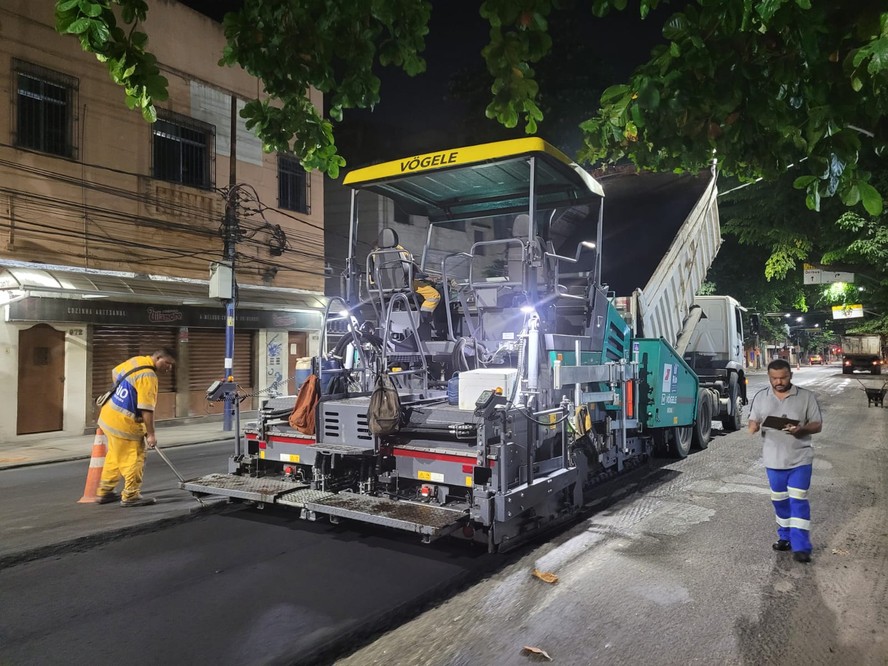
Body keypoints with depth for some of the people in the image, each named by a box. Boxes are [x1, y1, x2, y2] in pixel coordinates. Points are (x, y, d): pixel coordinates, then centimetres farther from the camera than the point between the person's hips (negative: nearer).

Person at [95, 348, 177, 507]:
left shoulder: (135, 361, 4)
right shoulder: (148, 376, -24)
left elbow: (115, 373, 22)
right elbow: (146, 409, -25)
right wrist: (151, 433, -18)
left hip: (109, 415, 10)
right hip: (123, 423, -10)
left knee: (114, 456, 21)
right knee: (133, 460, 0)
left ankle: (104, 492, 30)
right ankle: (130, 496, 8)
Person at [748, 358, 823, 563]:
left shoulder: (806, 396, -4)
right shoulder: (760, 397, 4)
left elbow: (817, 425, -2)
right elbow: (752, 422, 7)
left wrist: (801, 429, -24)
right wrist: (753, 426, -18)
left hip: (800, 459, -3)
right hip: (773, 459, 3)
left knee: (798, 501, -6)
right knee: (780, 501, 14)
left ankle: (801, 547, -3)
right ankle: (785, 537, 29)